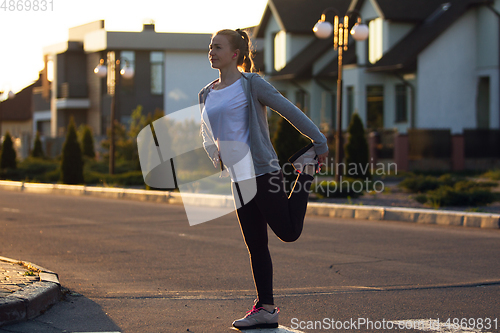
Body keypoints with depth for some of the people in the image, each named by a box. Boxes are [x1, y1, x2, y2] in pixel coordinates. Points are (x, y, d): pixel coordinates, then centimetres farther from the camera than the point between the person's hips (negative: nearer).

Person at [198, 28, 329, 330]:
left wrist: (320, 142, -5)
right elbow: (209, 136, 24)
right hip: (239, 178, 6)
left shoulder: (250, 84, -7)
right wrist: (216, 156, 4)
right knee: (255, 245, 7)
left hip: (262, 172, -6)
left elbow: (290, 111, -6)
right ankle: (266, 308, 13)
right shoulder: (207, 95, 13)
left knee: (289, 232, 0)